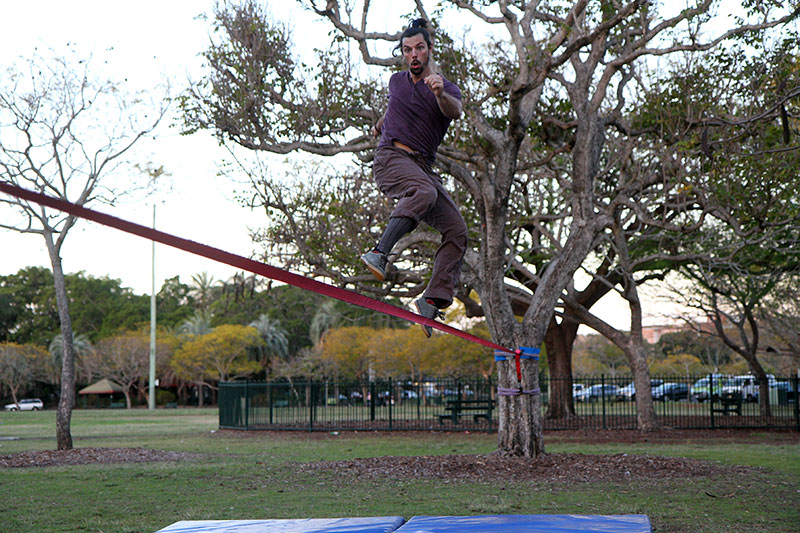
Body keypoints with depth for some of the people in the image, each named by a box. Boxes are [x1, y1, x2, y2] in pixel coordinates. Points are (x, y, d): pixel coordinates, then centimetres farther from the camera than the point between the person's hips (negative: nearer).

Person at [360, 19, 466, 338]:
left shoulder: (447, 89, 4)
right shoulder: (396, 81, 13)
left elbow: (455, 111, -23)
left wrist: (440, 94, -45)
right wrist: (380, 125, 58)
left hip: (423, 166, 2)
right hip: (391, 157, -2)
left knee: (457, 231, -13)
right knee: (424, 192, -36)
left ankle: (432, 301, -12)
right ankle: (379, 254, -50)